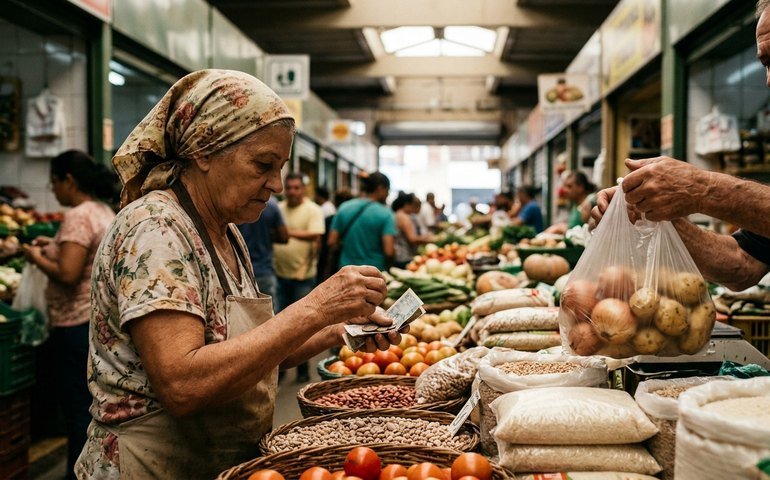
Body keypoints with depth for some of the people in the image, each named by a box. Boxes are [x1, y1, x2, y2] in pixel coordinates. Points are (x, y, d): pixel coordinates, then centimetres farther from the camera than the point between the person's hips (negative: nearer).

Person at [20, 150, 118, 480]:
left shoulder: (78, 217, -18)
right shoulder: (105, 211, 11)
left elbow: (67, 274, -24)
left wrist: (36, 257, -8)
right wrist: (56, 245, 14)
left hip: (78, 324, -9)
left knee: (77, 406, 2)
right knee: (97, 401, 19)